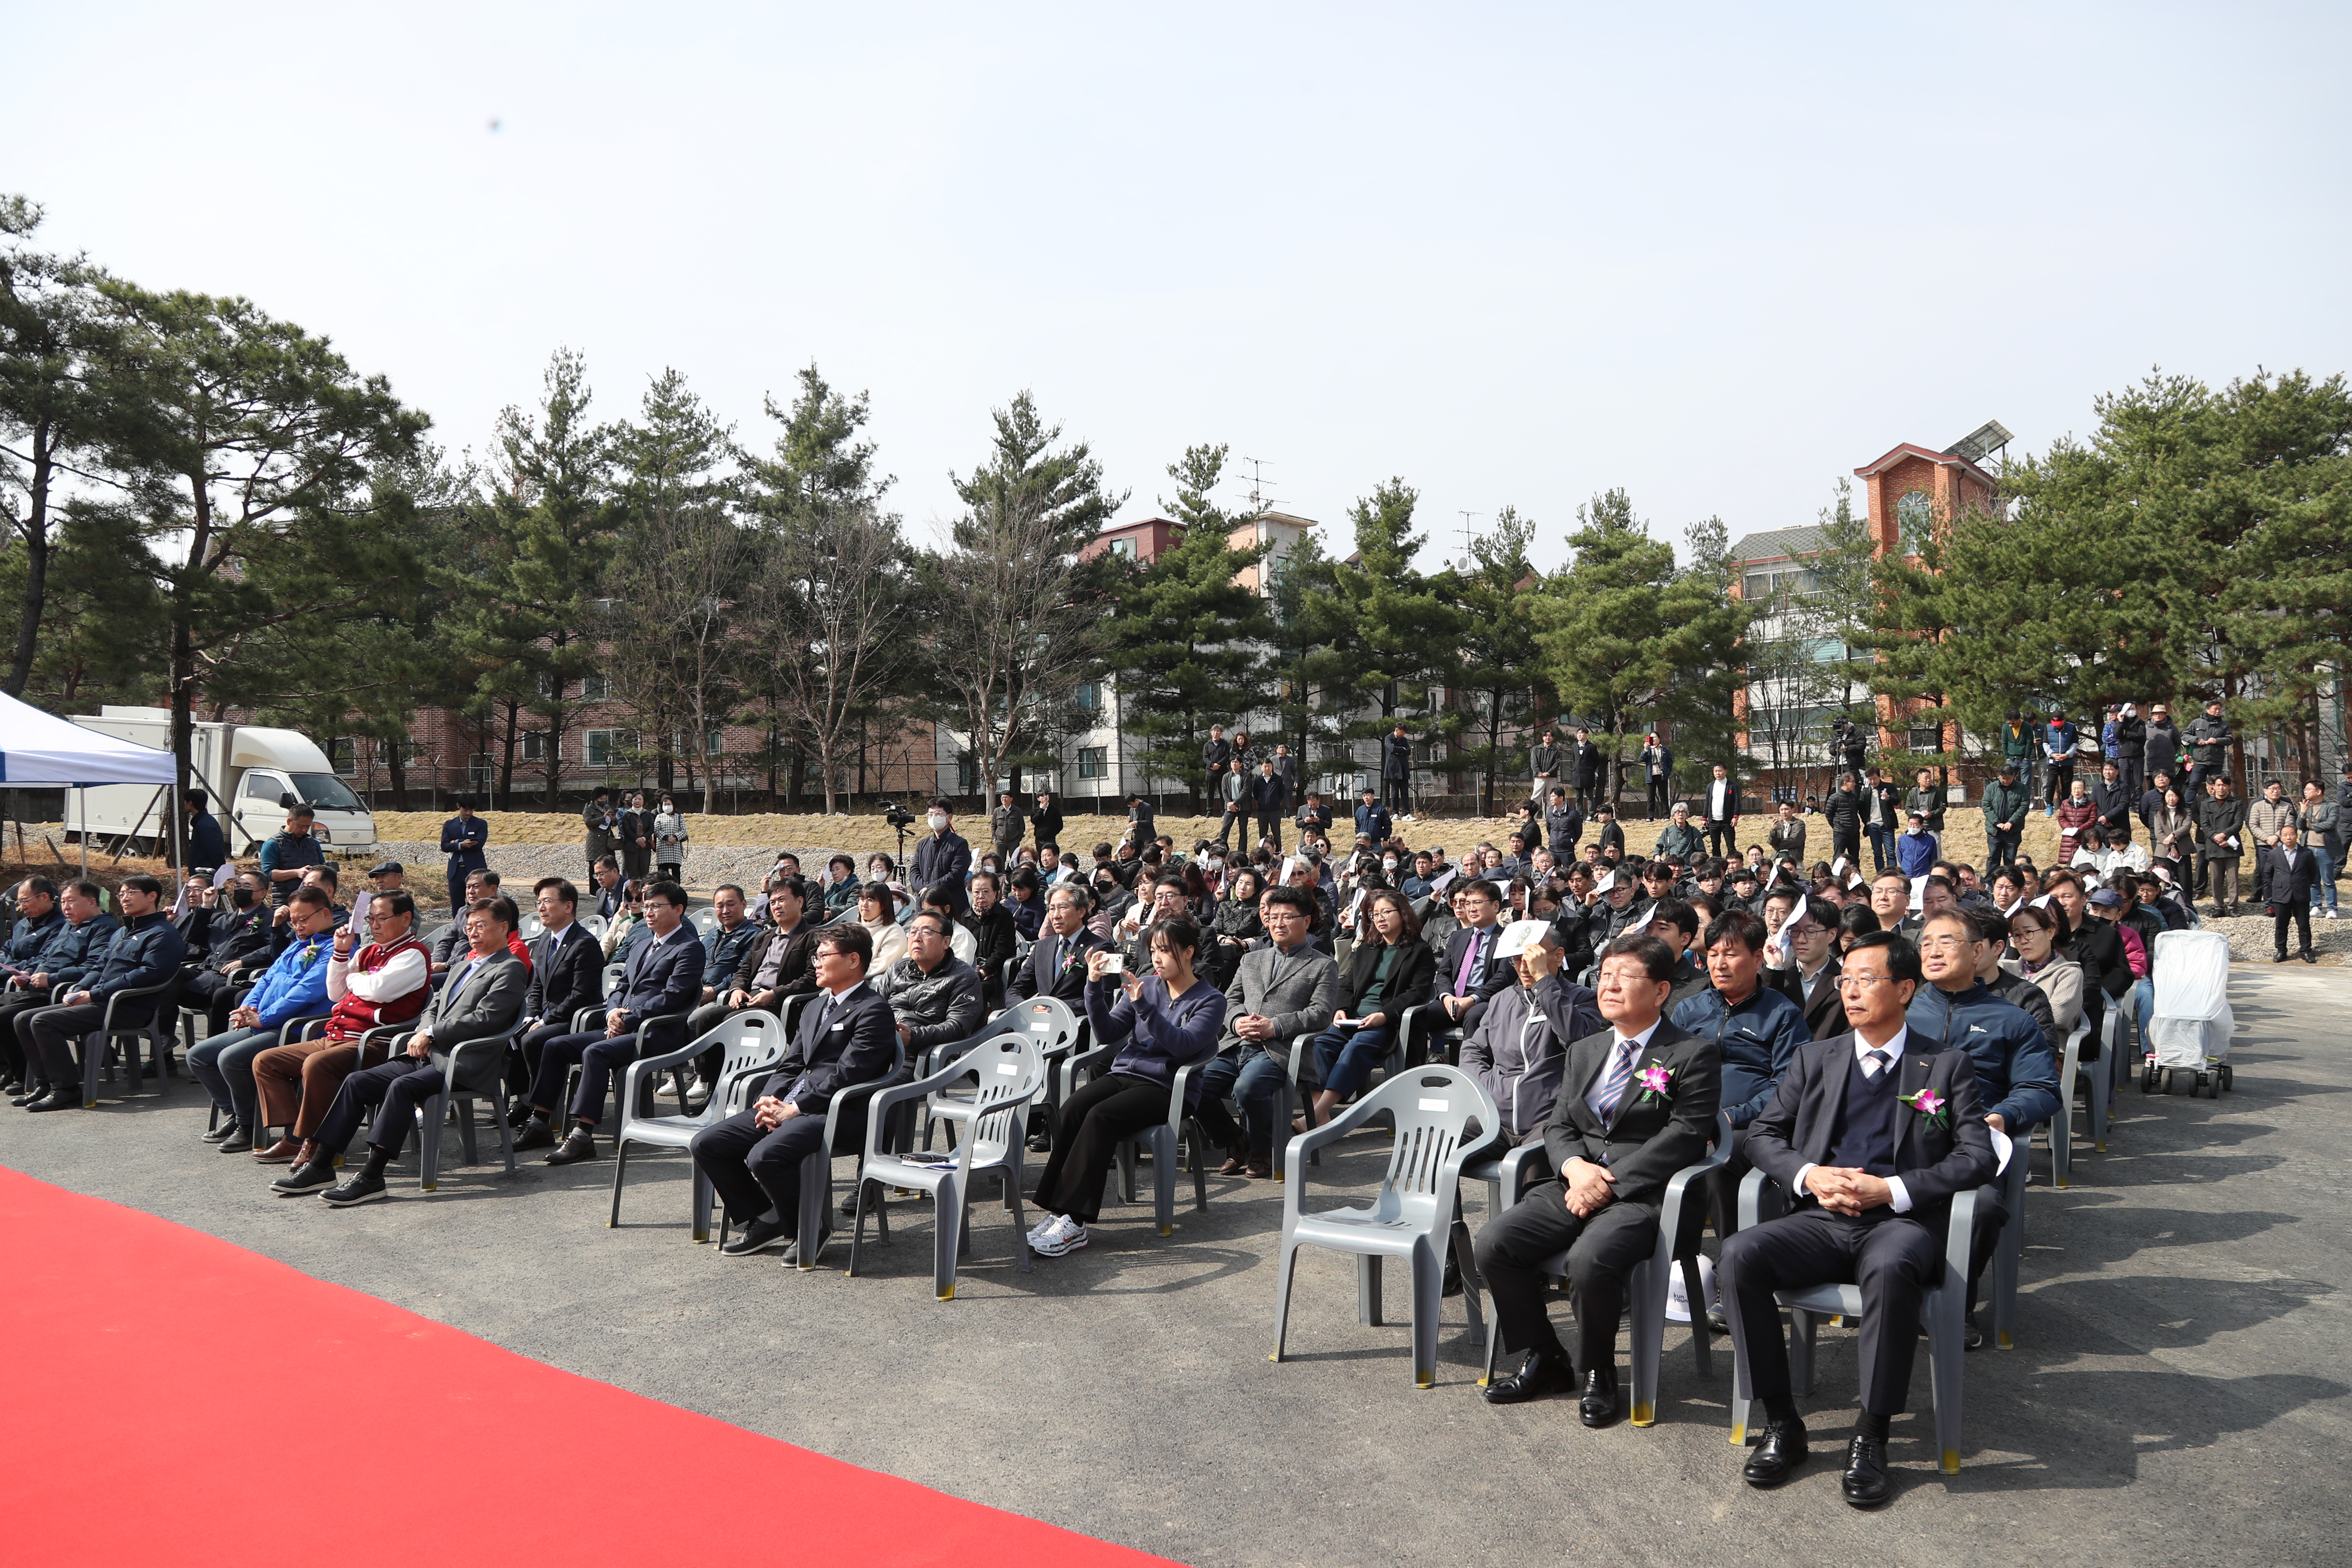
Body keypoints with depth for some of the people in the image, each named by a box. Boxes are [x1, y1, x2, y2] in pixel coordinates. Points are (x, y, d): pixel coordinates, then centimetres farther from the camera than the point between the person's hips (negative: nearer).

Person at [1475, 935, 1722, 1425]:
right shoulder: (1583, 1052, 20)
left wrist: (1609, 1182, -16)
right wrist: (1576, 1167, -9)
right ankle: (1546, 1359, 5)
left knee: (1591, 1258, -34)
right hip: (1575, 1185, 6)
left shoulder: (1693, 1056, 0)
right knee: (1493, 1243, -16)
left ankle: (1596, 1373, -6)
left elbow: (1684, 1136, -11)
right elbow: (1558, 1126, 15)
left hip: (1642, 1195, -6)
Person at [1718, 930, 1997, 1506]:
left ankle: (1871, 1437, -23)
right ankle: (1781, 1425, -15)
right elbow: (1761, 1135, 15)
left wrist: (1890, 1190, -13)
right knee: (1740, 1253, -27)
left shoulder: (1947, 1065, 10)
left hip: (1903, 1221, -3)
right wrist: (1808, 1175, -7)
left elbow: (1977, 1157, 0)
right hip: (1821, 1219, 3)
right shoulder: (1814, 1059, 18)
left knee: (1892, 1269, -39)